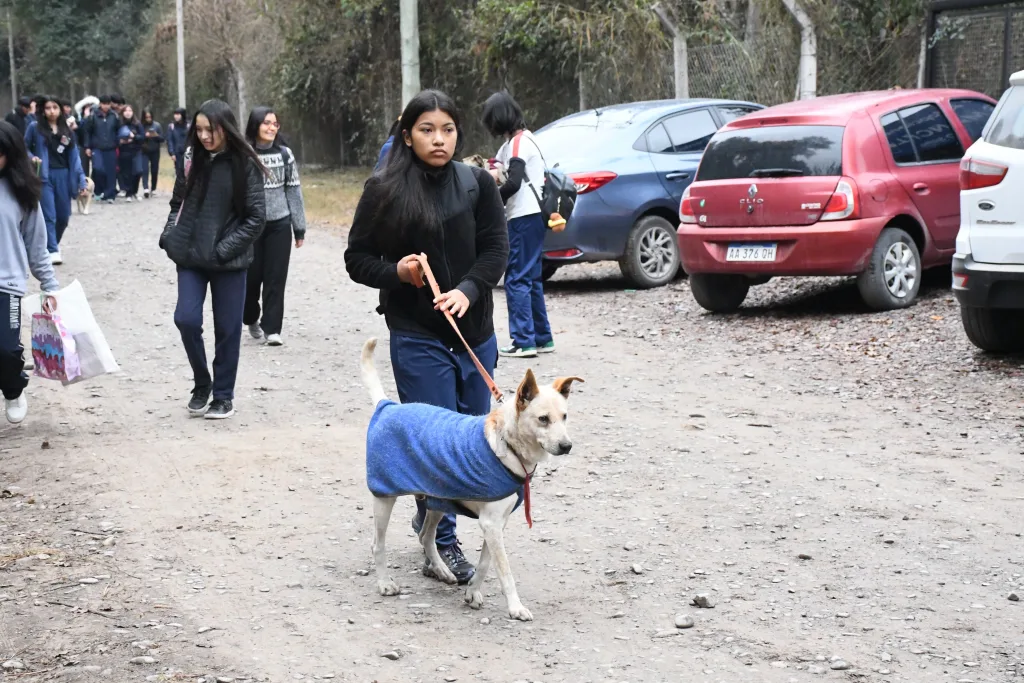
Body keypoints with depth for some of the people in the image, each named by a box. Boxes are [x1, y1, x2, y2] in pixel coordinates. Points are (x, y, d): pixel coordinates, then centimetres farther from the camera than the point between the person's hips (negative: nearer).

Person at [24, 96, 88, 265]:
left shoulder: (67, 131, 8)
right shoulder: (35, 127, 0)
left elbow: (74, 156, 7)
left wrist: (81, 180, 2)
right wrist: (32, 158, -13)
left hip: (63, 175, 3)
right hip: (44, 176, -3)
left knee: (63, 216, 8)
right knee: (49, 215, -9)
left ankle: (53, 243, 32)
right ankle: (52, 250, -6)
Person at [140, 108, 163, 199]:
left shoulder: (157, 125, 2)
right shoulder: (140, 126, -2)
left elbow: (162, 139, 2)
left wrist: (156, 136, -17)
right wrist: (144, 136, -19)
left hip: (155, 152, 2)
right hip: (144, 152, -2)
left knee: (154, 171, 7)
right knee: (145, 170, -15)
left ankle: (153, 189, 20)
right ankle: (146, 188, -25)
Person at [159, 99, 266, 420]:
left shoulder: (244, 165, -7)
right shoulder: (192, 159, 4)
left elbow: (256, 217, -7)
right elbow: (178, 203, 16)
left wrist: (223, 249, -12)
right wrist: (170, 237, 1)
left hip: (228, 261, -3)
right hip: (190, 257, 3)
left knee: (227, 328, 5)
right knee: (187, 319, -8)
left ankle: (223, 395, 20)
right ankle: (201, 383, 15)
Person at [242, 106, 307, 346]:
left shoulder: (284, 154, 3)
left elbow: (293, 191, 6)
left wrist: (299, 228, 5)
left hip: (279, 224, 2)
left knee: (276, 277, -1)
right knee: (251, 276, 7)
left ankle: (272, 329, 4)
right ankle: (251, 319, 33)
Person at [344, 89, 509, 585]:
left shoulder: (478, 185, 4)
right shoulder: (384, 190, -2)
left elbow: (495, 250, -2)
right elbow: (357, 258, 4)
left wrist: (467, 290, -19)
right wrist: (395, 272, -15)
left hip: (474, 331, 4)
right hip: (416, 336, -3)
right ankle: (441, 545, 4)